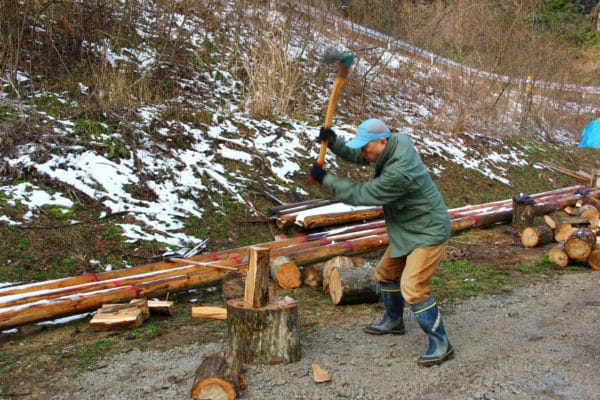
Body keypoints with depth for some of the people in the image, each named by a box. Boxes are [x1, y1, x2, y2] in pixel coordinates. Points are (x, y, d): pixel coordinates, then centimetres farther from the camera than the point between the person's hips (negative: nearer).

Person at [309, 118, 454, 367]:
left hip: (428, 233, -10)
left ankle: (440, 344, -3)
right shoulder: (396, 142, -5)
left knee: (413, 288, -16)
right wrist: (333, 142, -11)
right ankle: (393, 321, 42)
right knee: (386, 274, 21)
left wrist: (325, 179, -18)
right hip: (407, 231, 10)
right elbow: (355, 156, 7)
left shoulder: (399, 173, -34)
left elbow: (361, 195, -26)